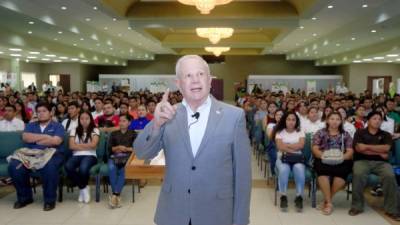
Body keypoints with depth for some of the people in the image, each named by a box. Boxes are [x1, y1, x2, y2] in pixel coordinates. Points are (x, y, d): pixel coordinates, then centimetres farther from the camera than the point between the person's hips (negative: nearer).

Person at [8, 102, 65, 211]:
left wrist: (36, 140, 1)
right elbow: (25, 137, 0)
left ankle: (50, 199, -19)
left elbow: (56, 141, -8)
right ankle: (24, 197, -5)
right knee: (13, 166, -24)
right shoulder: (31, 125, 22)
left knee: (49, 167, -39)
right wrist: (45, 136, -5)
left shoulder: (57, 126, 11)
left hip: (52, 154, -4)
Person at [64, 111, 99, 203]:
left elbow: (93, 145, -7)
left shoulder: (95, 130, 9)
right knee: (68, 167, -33)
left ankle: (82, 188, -3)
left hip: (90, 156, -2)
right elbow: (71, 146, 2)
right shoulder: (74, 131, 16)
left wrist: (78, 145, 1)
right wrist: (87, 146, -2)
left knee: (83, 168, -38)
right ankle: (84, 188, -10)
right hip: (76, 155, 3)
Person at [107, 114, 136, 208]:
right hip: (114, 156, 2)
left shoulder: (133, 134, 21)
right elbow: (109, 148, 14)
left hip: (127, 156, -1)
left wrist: (126, 149, -7)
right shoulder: (113, 134, 28)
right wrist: (118, 147, -4)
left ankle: (115, 194, -37)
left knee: (123, 170, -35)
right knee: (111, 168, -34)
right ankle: (117, 195, -31)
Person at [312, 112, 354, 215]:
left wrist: (341, 157, -15)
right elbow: (315, 149, 3)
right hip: (323, 160, -1)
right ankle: (329, 202, -29)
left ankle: (326, 200, -19)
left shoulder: (345, 134, 17)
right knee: (322, 168, -36)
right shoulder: (320, 133, 13)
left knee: (343, 170, -34)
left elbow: (350, 152, 6)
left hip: (340, 161, 1)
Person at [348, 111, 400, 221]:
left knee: (390, 176, -31)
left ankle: (391, 209, -18)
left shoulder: (386, 135, 17)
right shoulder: (360, 132, 11)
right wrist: (379, 153, -3)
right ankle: (357, 206, -20)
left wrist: (367, 147, -5)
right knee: (358, 174, -35)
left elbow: (386, 148, -3)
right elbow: (359, 148, -5)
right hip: (362, 161, -2)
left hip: (381, 162, 2)